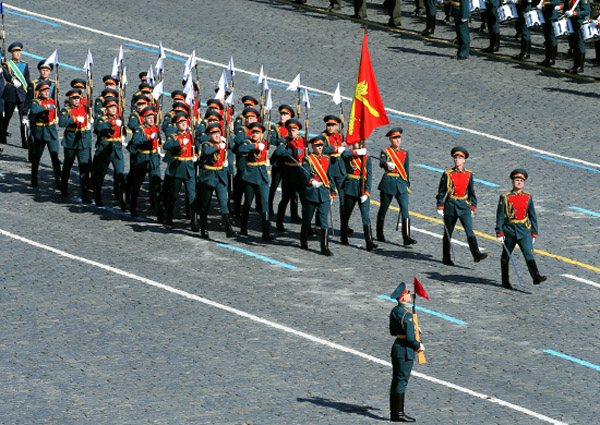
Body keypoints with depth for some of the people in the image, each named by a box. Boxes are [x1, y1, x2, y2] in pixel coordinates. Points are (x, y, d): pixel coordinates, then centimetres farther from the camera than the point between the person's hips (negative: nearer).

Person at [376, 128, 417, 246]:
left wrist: (408, 184, 16)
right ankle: (380, 235, 27)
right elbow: (382, 163, -24)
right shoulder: (385, 152, -3)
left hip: (401, 184, 3)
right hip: (388, 184, -2)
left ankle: (407, 237, -14)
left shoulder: (405, 153, 11)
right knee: (383, 209, 9)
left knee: (405, 209, -10)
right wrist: (387, 164, -46)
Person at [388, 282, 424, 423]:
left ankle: (394, 412, 18)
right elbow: (410, 338, -23)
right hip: (405, 351, -9)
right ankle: (398, 414, 0)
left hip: (396, 347, 9)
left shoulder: (394, 311, 7)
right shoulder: (406, 314, -21)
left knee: (396, 381, 13)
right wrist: (419, 346, -5)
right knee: (402, 381, -4)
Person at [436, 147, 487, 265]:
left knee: (469, 231, -13)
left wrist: (473, 207, 12)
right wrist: (440, 206, -5)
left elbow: (471, 192, 13)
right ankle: (446, 258, 18)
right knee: (448, 233, 8)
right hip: (450, 206, -2)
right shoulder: (448, 174, -3)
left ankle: (476, 254, -23)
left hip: (464, 207, 2)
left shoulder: (469, 174, 6)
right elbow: (441, 191, -1)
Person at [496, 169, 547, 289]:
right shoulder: (505, 197, -6)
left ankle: (536, 277, -26)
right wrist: (499, 233, -10)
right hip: (509, 231, -1)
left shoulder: (528, 197, 4)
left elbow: (532, 215, 10)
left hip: (524, 231, 1)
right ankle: (505, 281, 22)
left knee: (529, 254, -13)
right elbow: (500, 216, -6)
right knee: (506, 256, 10)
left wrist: (534, 233, 8)